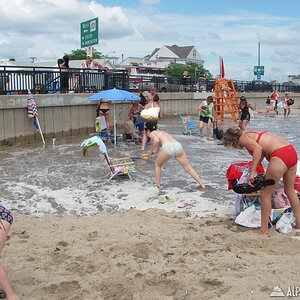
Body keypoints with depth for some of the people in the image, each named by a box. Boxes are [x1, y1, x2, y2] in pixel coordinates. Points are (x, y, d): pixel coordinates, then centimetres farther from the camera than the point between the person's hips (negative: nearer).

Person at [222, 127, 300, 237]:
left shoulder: (243, 138, -1)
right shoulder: (252, 134, 24)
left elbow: (258, 148, -20)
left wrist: (251, 173, -20)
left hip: (280, 156, -9)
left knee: (265, 194, 3)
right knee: (290, 191, 25)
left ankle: (264, 231, 10)